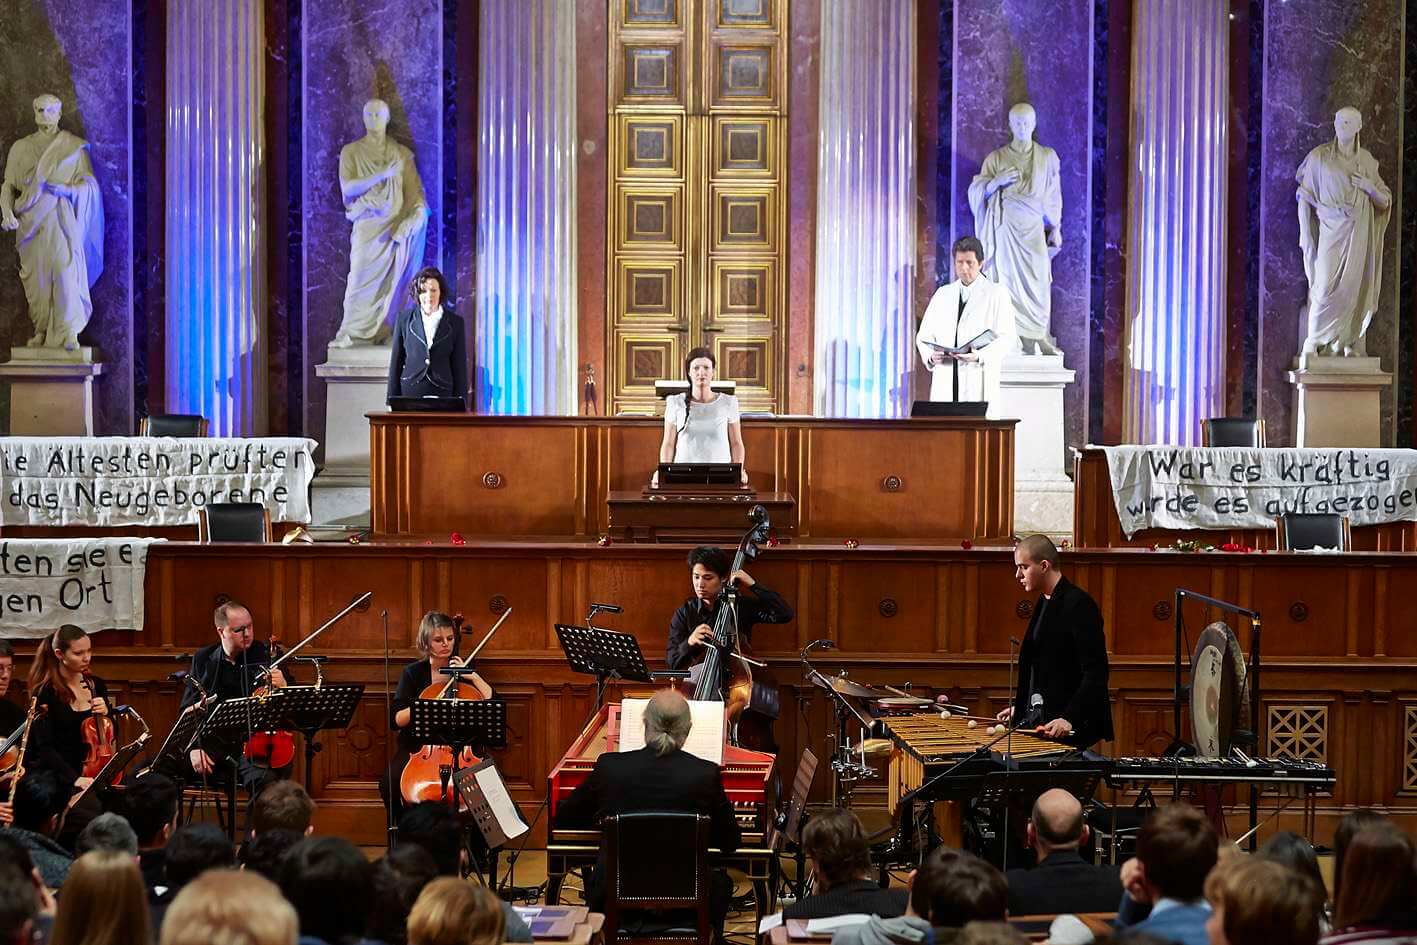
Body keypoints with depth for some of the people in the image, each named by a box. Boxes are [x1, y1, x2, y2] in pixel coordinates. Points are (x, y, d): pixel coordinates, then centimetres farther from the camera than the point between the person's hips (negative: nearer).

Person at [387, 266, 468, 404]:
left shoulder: (455, 323, 6)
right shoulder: (405, 319, 8)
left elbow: (460, 366, 7)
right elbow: (396, 362, 10)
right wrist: (393, 399, 6)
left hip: (442, 395, 0)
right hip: (409, 393, 0)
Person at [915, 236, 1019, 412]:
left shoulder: (997, 294, 4)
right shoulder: (942, 294, 17)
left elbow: (1007, 338, -4)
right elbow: (924, 335, 15)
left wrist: (979, 356, -20)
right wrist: (930, 356, -7)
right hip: (945, 383, 3)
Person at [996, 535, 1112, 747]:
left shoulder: (1078, 604, -14)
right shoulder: (1044, 602, 15)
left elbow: (1096, 673, -19)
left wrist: (1069, 719, -26)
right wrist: (1019, 706, 15)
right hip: (1038, 720, 8)